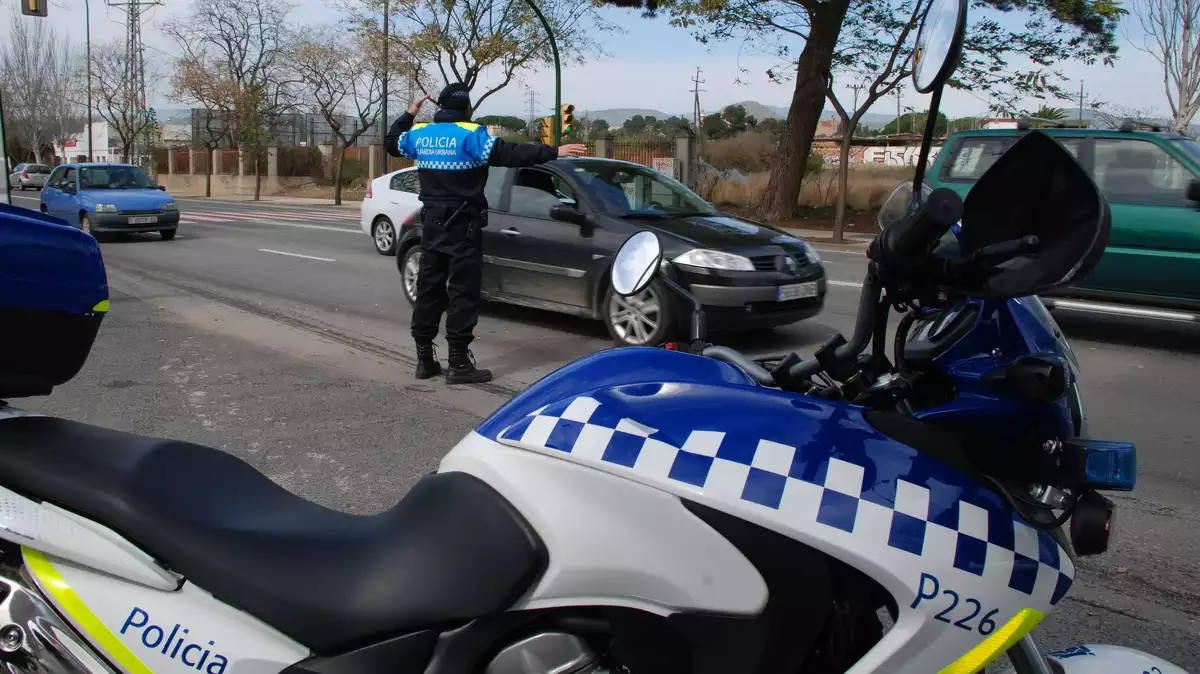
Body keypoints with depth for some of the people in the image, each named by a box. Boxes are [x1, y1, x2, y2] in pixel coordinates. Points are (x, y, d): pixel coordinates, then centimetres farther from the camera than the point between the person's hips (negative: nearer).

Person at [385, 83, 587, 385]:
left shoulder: (419, 134, 7)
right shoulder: (470, 135, -12)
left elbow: (392, 143, 26)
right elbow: (510, 154, -21)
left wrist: (409, 115, 38)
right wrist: (553, 152, -21)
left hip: (431, 224, 7)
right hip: (462, 226, -6)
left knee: (428, 289, 12)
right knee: (463, 293, -3)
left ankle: (424, 358, 17)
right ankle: (459, 363, -4)